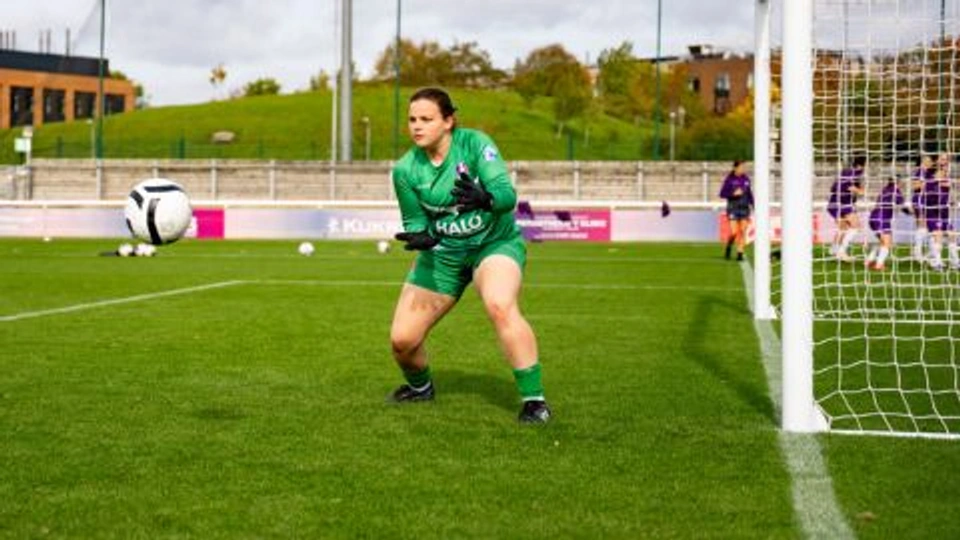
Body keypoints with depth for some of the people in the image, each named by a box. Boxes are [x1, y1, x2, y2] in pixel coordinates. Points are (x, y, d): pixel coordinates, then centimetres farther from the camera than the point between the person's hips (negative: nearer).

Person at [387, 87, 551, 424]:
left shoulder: (474, 143, -19)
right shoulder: (405, 170, -10)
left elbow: (507, 194, -28)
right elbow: (414, 221, -3)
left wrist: (485, 199, -52)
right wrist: (421, 236, -28)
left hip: (495, 242, -3)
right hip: (443, 253, 3)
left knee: (501, 307, -35)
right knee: (402, 340, -3)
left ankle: (534, 399, -24)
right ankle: (419, 387, 33)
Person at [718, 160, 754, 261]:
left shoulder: (746, 179, 5)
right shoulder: (729, 179, -7)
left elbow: (749, 192, 16)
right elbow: (722, 194, -5)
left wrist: (752, 204, 5)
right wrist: (733, 194, -19)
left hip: (744, 207, 4)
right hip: (733, 208, -4)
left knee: (743, 232, -4)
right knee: (734, 232, -9)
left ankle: (740, 254, 4)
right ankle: (728, 247, 21)